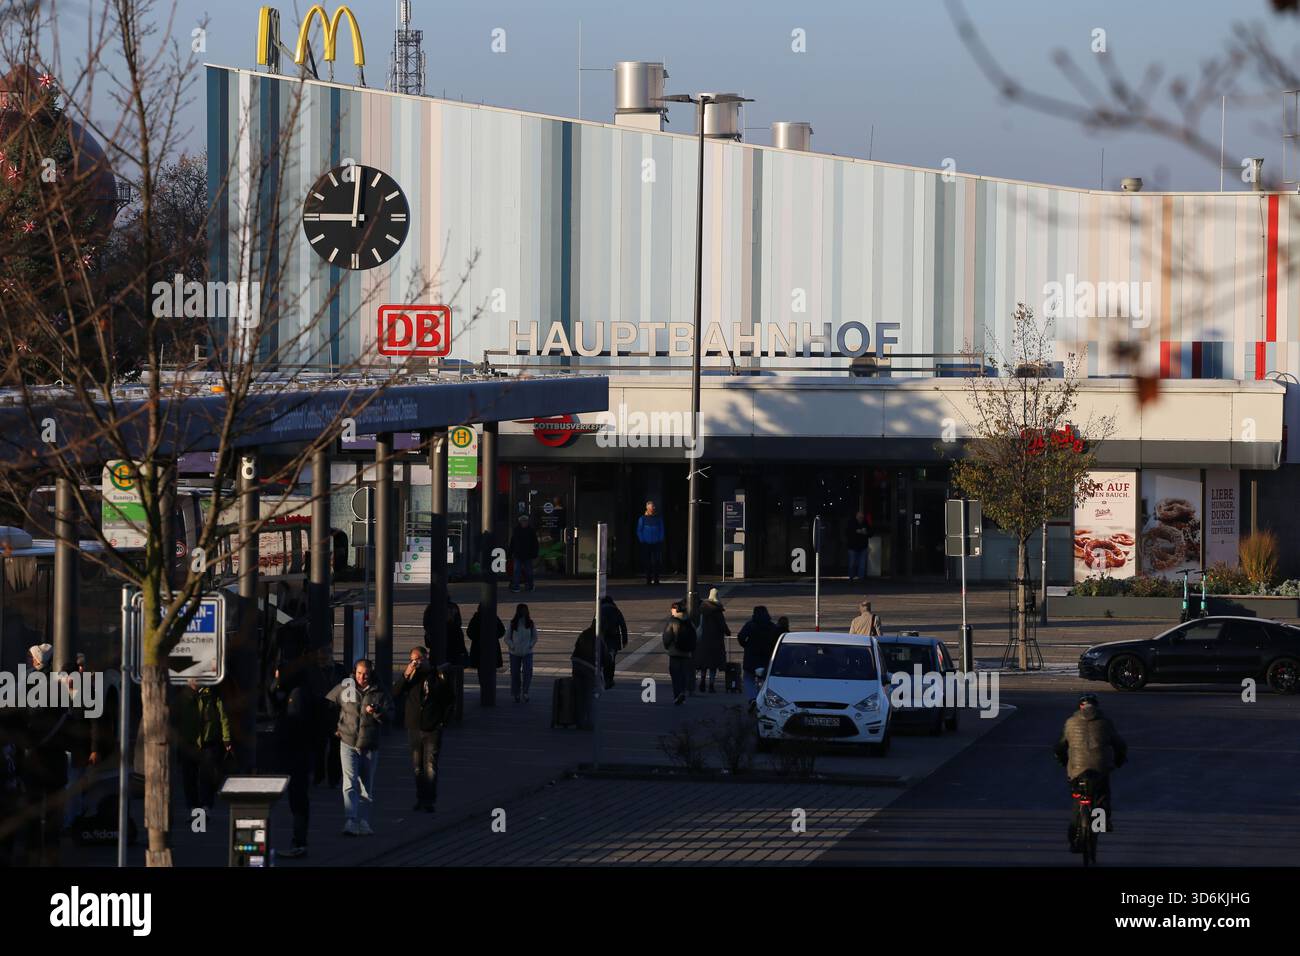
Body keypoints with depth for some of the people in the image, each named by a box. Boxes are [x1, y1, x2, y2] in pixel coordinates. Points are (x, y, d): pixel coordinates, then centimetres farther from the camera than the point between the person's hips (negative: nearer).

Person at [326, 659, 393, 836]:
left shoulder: (379, 693, 2)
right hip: (348, 744, -2)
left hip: (370, 746, 2)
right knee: (350, 784, -15)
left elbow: (390, 716, -2)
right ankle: (351, 822, -24)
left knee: (367, 788, 10)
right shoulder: (344, 689, 2)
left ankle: (363, 824, 20)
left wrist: (377, 712, -21)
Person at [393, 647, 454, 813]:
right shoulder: (411, 676, 4)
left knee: (430, 766, -7)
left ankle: (429, 801, -6)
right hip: (414, 728, 3)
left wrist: (444, 720, 2)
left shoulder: (440, 675, 0)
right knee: (417, 767, 7)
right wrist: (406, 675, -16)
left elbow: (451, 700, 9)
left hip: (433, 729, -3)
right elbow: (395, 693, -6)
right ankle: (420, 799, 15)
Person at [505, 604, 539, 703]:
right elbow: (507, 638, 4)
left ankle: (525, 692, -6)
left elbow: (534, 638, 12)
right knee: (515, 673, 3)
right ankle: (516, 694, 14)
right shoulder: (512, 624, -2)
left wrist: (530, 646, -4)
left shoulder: (530, 624, 2)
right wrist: (512, 646, -11)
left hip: (527, 653, 0)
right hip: (515, 653, 0)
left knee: (527, 672, -14)